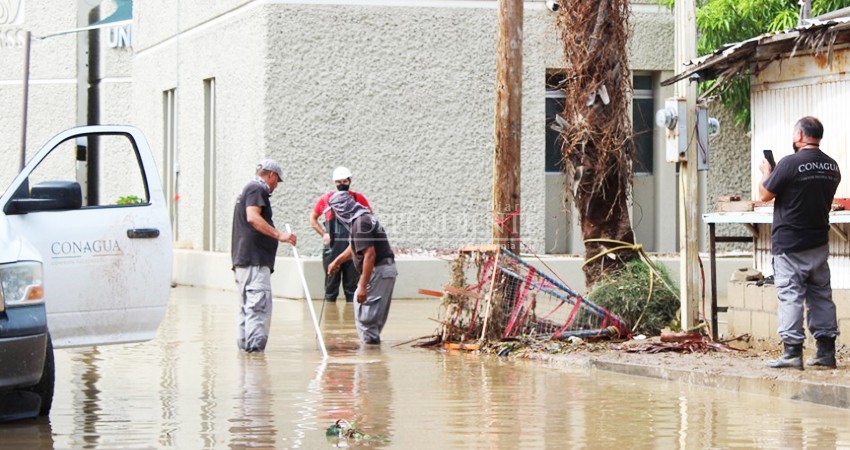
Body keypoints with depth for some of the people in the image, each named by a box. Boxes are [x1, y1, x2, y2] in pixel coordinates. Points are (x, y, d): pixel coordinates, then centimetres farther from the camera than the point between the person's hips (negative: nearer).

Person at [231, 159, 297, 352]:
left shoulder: (249, 189, 26)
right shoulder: (257, 189, -6)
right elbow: (253, 217, -22)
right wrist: (279, 235, -27)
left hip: (243, 258, 11)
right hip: (254, 259, -11)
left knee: (248, 305, 14)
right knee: (260, 304, -16)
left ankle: (245, 344, 16)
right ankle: (254, 345, -23)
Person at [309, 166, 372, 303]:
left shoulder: (358, 198, 4)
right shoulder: (326, 199, 4)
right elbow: (313, 218, 15)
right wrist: (323, 234, 2)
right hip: (332, 249, 0)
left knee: (352, 286, 5)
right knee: (331, 286, 5)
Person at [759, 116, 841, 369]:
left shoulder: (790, 163, -16)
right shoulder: (832, 167, 6)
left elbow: (765, 194, -9)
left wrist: (766, 173, 10)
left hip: (789, 245, -6)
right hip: (819, 242, 6)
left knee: (790, 295, -4)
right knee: (821, 295, 11)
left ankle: (792, 352, -7)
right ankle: (826, 351, 13)